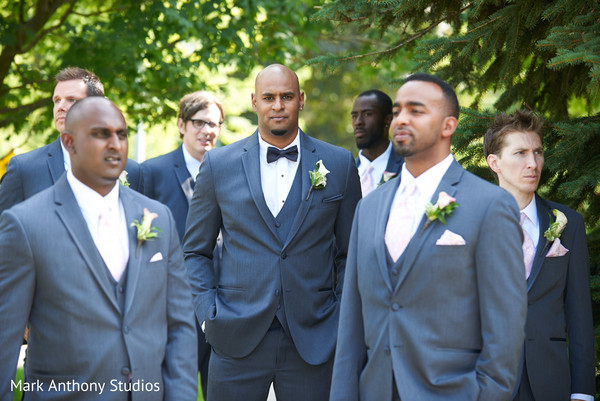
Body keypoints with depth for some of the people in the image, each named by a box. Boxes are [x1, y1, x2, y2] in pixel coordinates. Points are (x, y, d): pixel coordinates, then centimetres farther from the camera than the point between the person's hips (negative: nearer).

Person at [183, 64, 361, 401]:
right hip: (237, 341, 0)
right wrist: (210, 312, 0)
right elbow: (195, 251, 10)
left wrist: (340, 318, 2)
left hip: (313, 340, 0)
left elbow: (350, 252, 10)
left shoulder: (339, 164, 5)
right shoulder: (219, 165, 5)